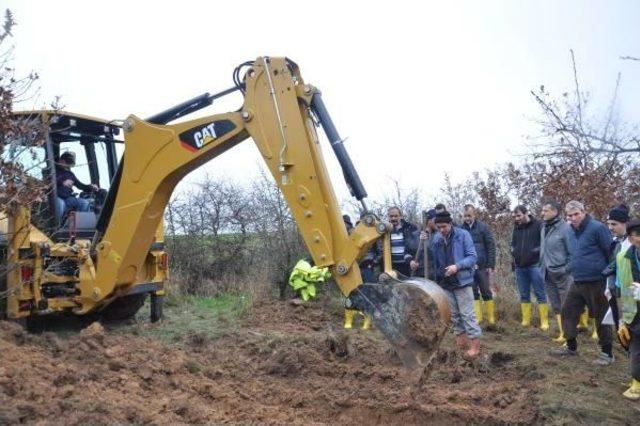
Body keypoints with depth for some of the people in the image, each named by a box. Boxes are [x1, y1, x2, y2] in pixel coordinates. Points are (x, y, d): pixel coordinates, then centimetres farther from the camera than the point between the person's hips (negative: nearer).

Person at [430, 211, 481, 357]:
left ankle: (475, 344, 5)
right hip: (445, 284, 5)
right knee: (453, 314, 13)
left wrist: (457, 266, -24)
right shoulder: (436, 239, 1)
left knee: (467, 313, -3)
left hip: (462, 281, -5)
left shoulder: (463, 235, -11)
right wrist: (436, 275, 1)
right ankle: (461, 340, 26)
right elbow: (433, 260, 10)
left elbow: (472, 257, -12)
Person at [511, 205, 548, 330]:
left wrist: (537, 250, -17)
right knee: (524, 295, 10)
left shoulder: (538, 225, -5)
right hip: (520, 267, 6)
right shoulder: (516, 227, 13)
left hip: (534, 265, -6)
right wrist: (513, 251, 8)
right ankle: (525, 320, 17)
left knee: (540, 294, -1)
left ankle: (544, 322, 4)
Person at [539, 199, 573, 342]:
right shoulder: (544, 228, 10)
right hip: (548, 273, 7)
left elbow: (572, 252, -12)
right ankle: (562, 333, 21)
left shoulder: (565, 228, -12)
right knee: (556, 306, 13)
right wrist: (543, 267, 12)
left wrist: (566, 269, -14)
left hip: (561, 273, -7)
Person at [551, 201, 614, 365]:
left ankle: (607, 353, 16)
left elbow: (611, 252, -14)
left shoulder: (597, 228, -16)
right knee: (568, 312, 12)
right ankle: (571, 347, 27)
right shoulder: (572, 231, 9)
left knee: (601, 317, 3)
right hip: (577, 282, 8)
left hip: (596, 282, -8)